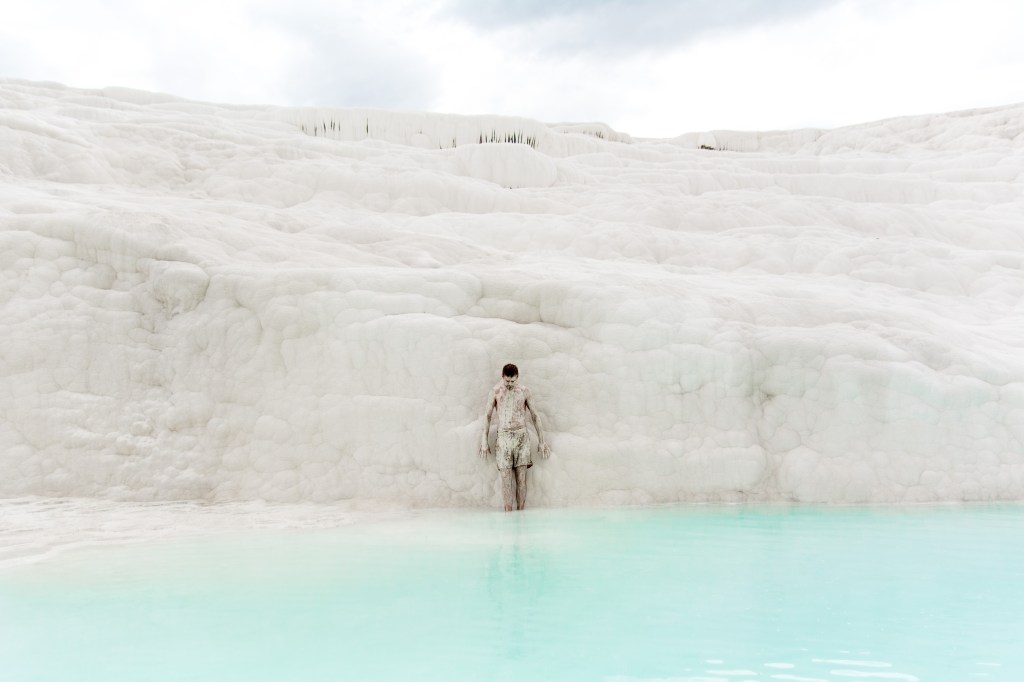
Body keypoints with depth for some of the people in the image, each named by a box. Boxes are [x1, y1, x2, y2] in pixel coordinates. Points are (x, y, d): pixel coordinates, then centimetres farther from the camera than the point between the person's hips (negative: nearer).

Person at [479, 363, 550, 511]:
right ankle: (508, 513, 3)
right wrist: (484, 441, 6)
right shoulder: (496, 391, 1)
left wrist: (541, 441, 10)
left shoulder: (524, 391, 4)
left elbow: (534, 415, 10)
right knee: (506, 477, -3)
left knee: (521, 477, -2)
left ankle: (521, 513, 2)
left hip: (521, 436, 1)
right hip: (503, 437, 0)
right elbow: (488, 416, 8)